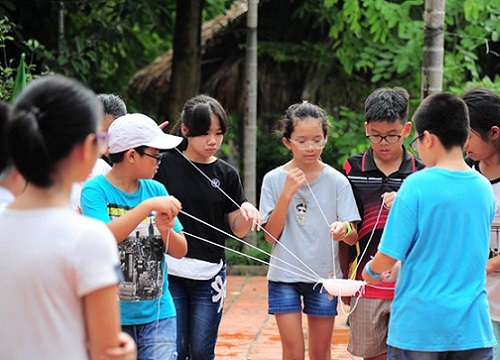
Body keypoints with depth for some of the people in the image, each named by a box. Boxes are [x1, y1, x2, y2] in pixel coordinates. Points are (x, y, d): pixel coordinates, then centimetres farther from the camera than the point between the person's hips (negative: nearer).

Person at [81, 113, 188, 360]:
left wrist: (166, 230, -13)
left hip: (158, 313, 3)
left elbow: (180, 251, 8)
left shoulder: (156, 190, 6)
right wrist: (148, 206, -24)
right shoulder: (96, 190, -6)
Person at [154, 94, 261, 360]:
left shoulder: (226, 174, 6)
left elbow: (238, 230, 7)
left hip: (209, 274, 2)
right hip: (170, 271, -2)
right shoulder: (165, 165, -2)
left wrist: (247, 212, -14)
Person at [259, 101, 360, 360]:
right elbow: (271, 234, -6)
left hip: (324, 277, 1)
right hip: (284, 276, -1)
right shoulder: (274, 180, -2)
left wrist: (344, 229, -30)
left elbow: (353, 238, -5)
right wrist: (288, 193, -16)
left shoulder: (337, 181, -2)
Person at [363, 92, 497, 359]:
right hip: (472, 327, 4)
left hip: (419, 324, -4)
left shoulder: (417, 186, -12)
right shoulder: (484, 188, 4)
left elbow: (388, 257, -10)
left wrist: (370, 272, 14)